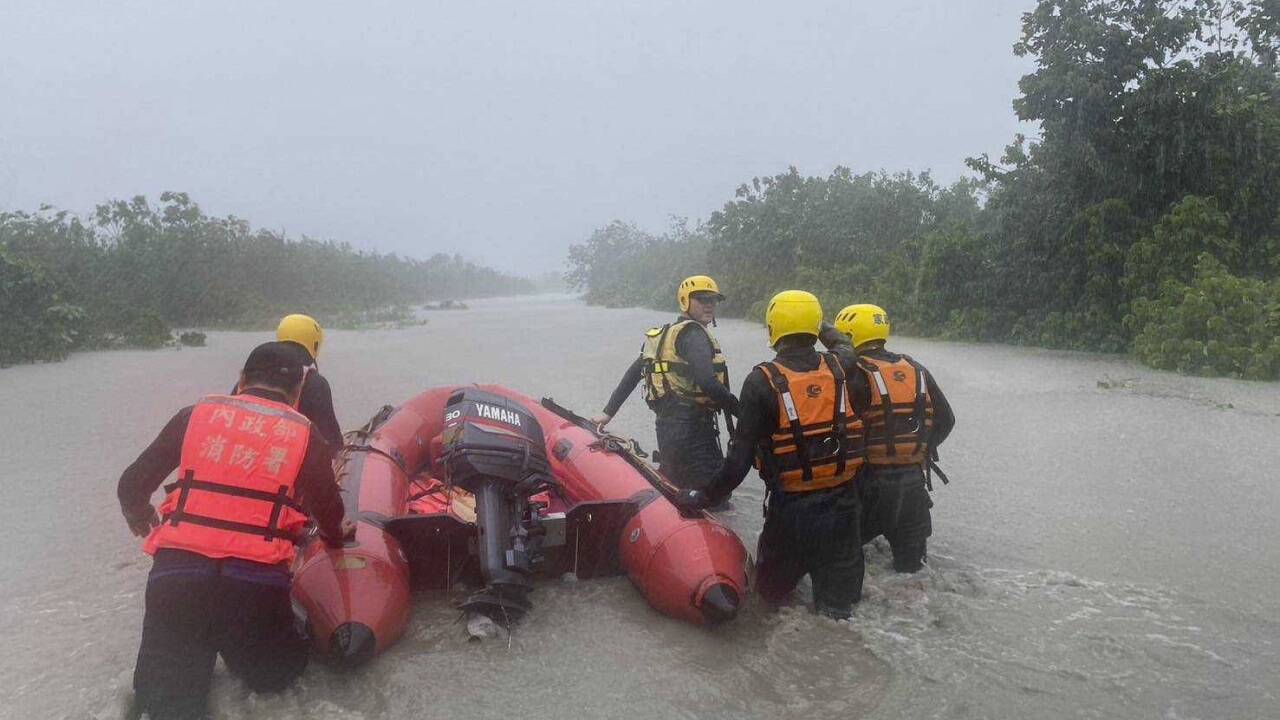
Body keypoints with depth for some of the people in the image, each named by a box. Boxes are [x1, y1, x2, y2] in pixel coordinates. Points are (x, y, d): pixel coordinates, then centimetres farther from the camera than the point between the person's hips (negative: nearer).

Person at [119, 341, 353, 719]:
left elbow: (131, 487, 15)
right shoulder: (304, 435, 7)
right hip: (257, 582, 0)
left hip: (175, 575, 1)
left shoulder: (196, 415, 10)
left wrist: (141, 520, 38)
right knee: (274, 675, 25)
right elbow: (330, 513, 15)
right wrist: (336, 535, 39)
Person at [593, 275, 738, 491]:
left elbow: (632, 374, 20)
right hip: (691, 426, -10)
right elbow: (707, 382, -25)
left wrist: (609, 412, 23)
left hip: (666, 425, 10)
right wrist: (740, 410, -14)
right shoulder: (693, 333, -11)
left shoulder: (661, 335, 19)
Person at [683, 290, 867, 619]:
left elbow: (740, 458, -12)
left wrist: (703, 498, -4)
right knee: (838, 599, 15)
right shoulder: (840, 369, -2)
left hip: (791, 508, -2)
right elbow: (857, 430, 3)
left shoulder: (762, 381, -13)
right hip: (843, 504, 3)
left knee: (771, 591, 20)